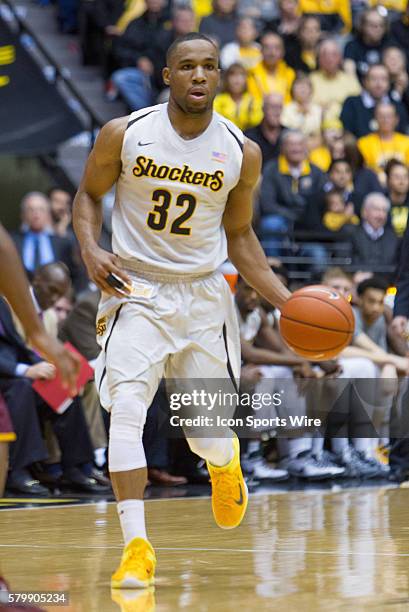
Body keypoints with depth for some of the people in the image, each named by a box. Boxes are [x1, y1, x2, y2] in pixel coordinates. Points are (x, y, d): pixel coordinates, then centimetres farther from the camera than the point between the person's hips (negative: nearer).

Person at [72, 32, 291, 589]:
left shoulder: (241, 153, -5)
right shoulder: (124, 135, -9)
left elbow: (239, 236, 7)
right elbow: (89, 193, 7)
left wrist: (287, 301, -1)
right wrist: (91, 249, -12)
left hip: (204, 294, 1)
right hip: (136, 291, -1)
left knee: (210, 437, 5)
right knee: (126, 411, -21)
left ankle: (224, 461, 44)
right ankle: (136, 547, -17)